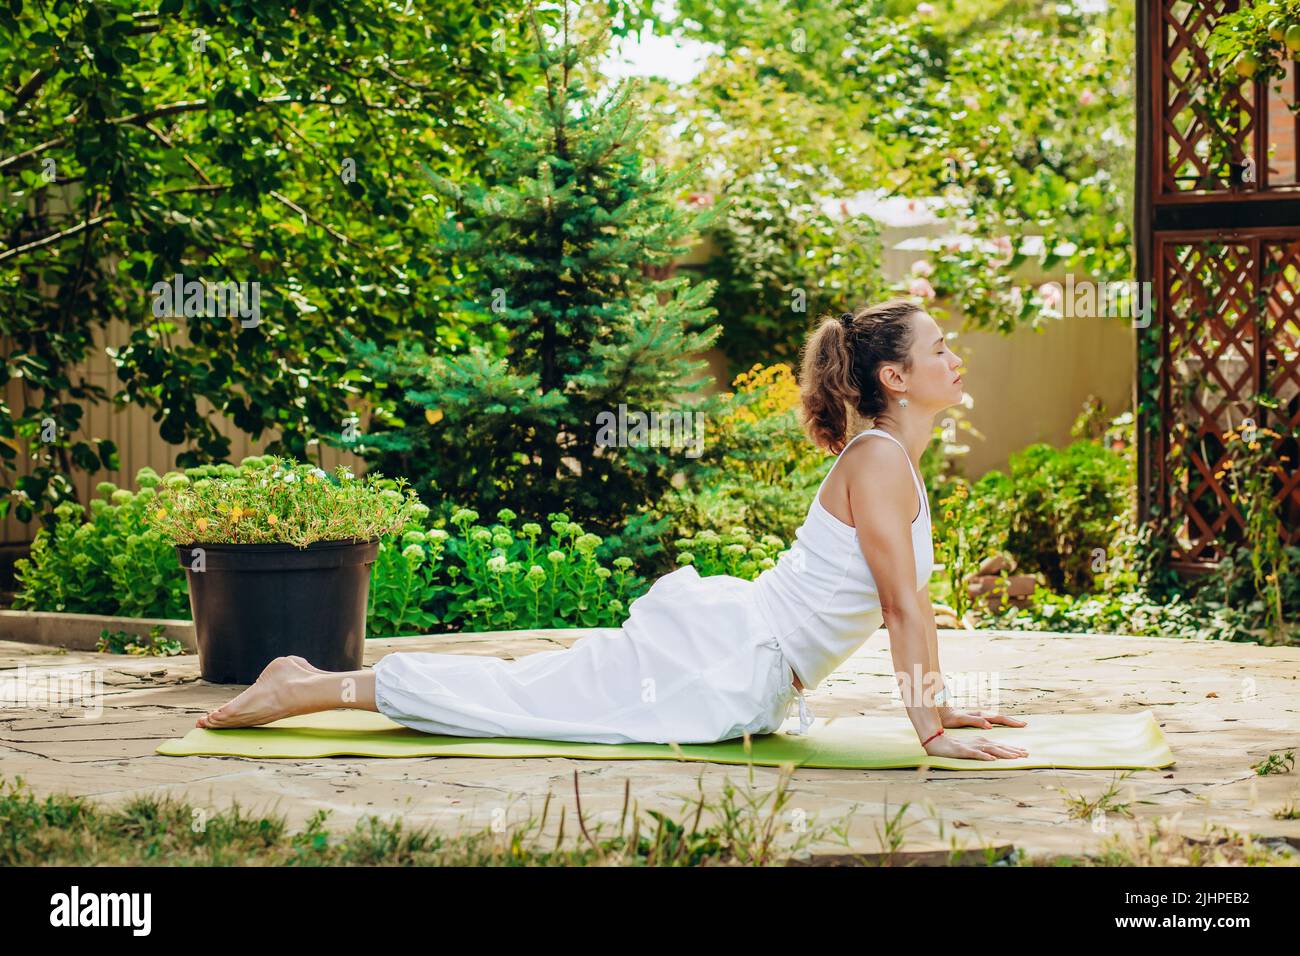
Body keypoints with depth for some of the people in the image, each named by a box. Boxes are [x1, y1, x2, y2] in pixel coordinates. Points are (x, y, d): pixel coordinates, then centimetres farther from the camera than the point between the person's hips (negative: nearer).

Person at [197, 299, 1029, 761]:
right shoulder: (880, 461, -17)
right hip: (715, 656, -10)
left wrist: (938, 702, 20)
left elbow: (907, 599, 23)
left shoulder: (897, 462, 14)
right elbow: (903, 604, -21)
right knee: (513, 697, -6)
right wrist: (931, 732, -21)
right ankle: (311, 688, -1)